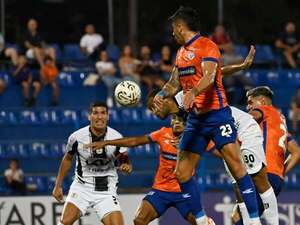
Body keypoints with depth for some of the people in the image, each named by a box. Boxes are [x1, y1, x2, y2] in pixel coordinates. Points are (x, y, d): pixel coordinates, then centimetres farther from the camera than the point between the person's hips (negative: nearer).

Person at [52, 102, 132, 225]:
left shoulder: (116, 137, -10)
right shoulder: (77, 137, -10)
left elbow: (124, 160, 2)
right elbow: (67, 159, 8)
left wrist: (126, 166, -24)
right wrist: (58, 186, 13)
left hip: (106, 190, 1)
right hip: (82, 186, -1)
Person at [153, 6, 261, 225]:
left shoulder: (207, 46, -9)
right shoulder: (182, 52, 17)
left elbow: (209, 77, -25)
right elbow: (175, 82, 24)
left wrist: (193, 92, -44)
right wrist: (162, 95, 3)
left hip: (217, 114, -8)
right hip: (195, 118, 8)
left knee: (236, 166, -15)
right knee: (182, 172, 3)